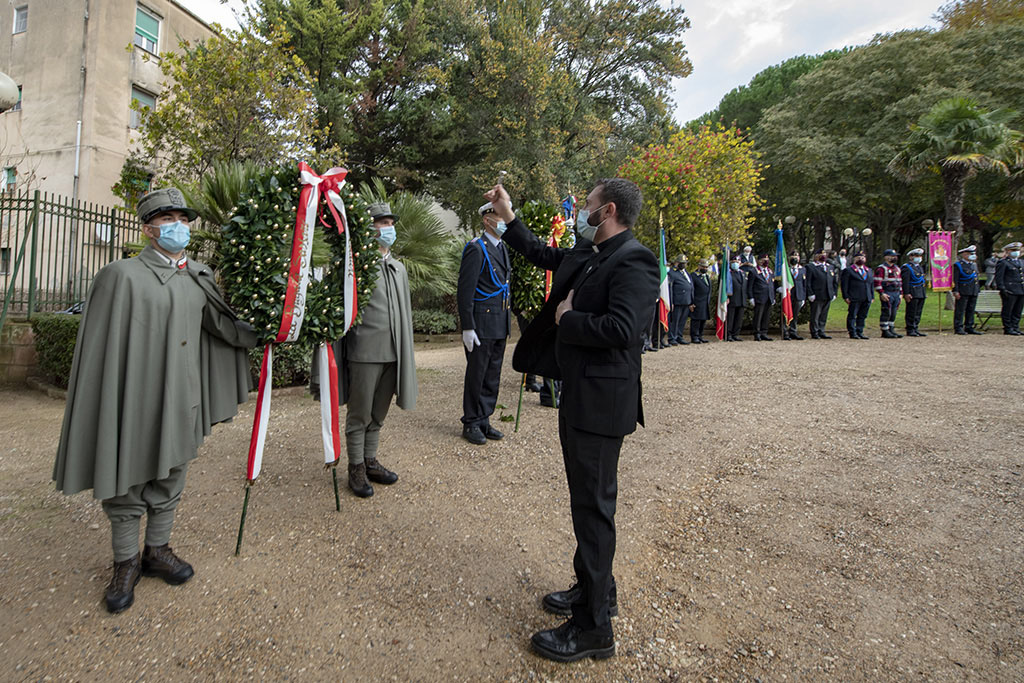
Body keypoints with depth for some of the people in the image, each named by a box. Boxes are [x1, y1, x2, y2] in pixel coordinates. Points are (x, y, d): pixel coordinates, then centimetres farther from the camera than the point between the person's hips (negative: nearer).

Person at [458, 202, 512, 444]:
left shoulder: (502, 248, 16)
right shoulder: (476, 249, -10)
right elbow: (465, 291, -14)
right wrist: (467, 328, -18)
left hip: (500, 324, 8)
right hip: (481, 324, -8)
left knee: (493, 376, 13)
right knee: (476, 376, 2)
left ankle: (484, 421, 25)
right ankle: (471, 424, 16)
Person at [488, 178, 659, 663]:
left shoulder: (633, 261, -16)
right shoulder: (587, 260, 12)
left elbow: (621, 329, -30)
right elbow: (542, 255, 29)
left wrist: (566, 319, -15)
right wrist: (508, 218, 26)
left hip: (600, 403, -10)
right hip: (578, 396, 10)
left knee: (593, 506, 0)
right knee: (587, 500, 20)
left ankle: (593, 628, 16)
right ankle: (596, 590, 40)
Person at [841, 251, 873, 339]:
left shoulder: (869, 270, 19)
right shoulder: (848, 270, -1)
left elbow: (872, 284, 20)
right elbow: (844, 285, -5)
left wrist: (872, 296, 13)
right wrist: (846, 297, -12)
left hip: (867, 299, 6)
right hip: (854, 299, -6)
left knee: (862, 316, 8)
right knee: (852, 315, -2)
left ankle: (860, 332, 16)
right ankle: (852, 333, 3)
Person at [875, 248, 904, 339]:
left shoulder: (897, 268, 19)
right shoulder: (881, 268, -8)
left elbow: (900, 281, 24)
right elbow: (877, 282, -14)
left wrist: (901, 293, 18)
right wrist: (882, 293, -20)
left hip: (896, 294, 8)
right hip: (887, 294, -8)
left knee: (893, 313, 10)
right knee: (886, 313, -7)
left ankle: (891, 330, 16)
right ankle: (885, 331, -2)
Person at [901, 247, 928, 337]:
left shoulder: (920, 267, 20)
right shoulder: (906, 267, -8)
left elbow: (922, 280, 25)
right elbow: (905, 282, -15)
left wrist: (924, 292, 20)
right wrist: (906, 294, -21)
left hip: (921, 294, 9)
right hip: (912, 294, -9)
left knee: (918, 313, 10)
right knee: (911, 313, -6)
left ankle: (915, 329, 15)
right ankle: (910, 330, -1)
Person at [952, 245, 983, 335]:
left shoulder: (974, 264, 19)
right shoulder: (958, 265, -6)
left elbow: (976, 277, 24)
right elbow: (954, 280, -11)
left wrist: (978, 289, 18)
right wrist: (955, 291, -17)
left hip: (974, 292, 8)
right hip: (963, 293, -8)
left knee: (971, 310, 9)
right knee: (960, 311, -5)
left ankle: (969, 328, 14)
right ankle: (958, 328, -1)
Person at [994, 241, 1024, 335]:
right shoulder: (1003, 263, -3)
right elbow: (999, 277, -8)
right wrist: (1002, 289, -16)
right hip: (1010, 292, -7)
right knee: (1007, 311, -2)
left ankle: (1015, 328, 16)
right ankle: (1008, 329, 3)